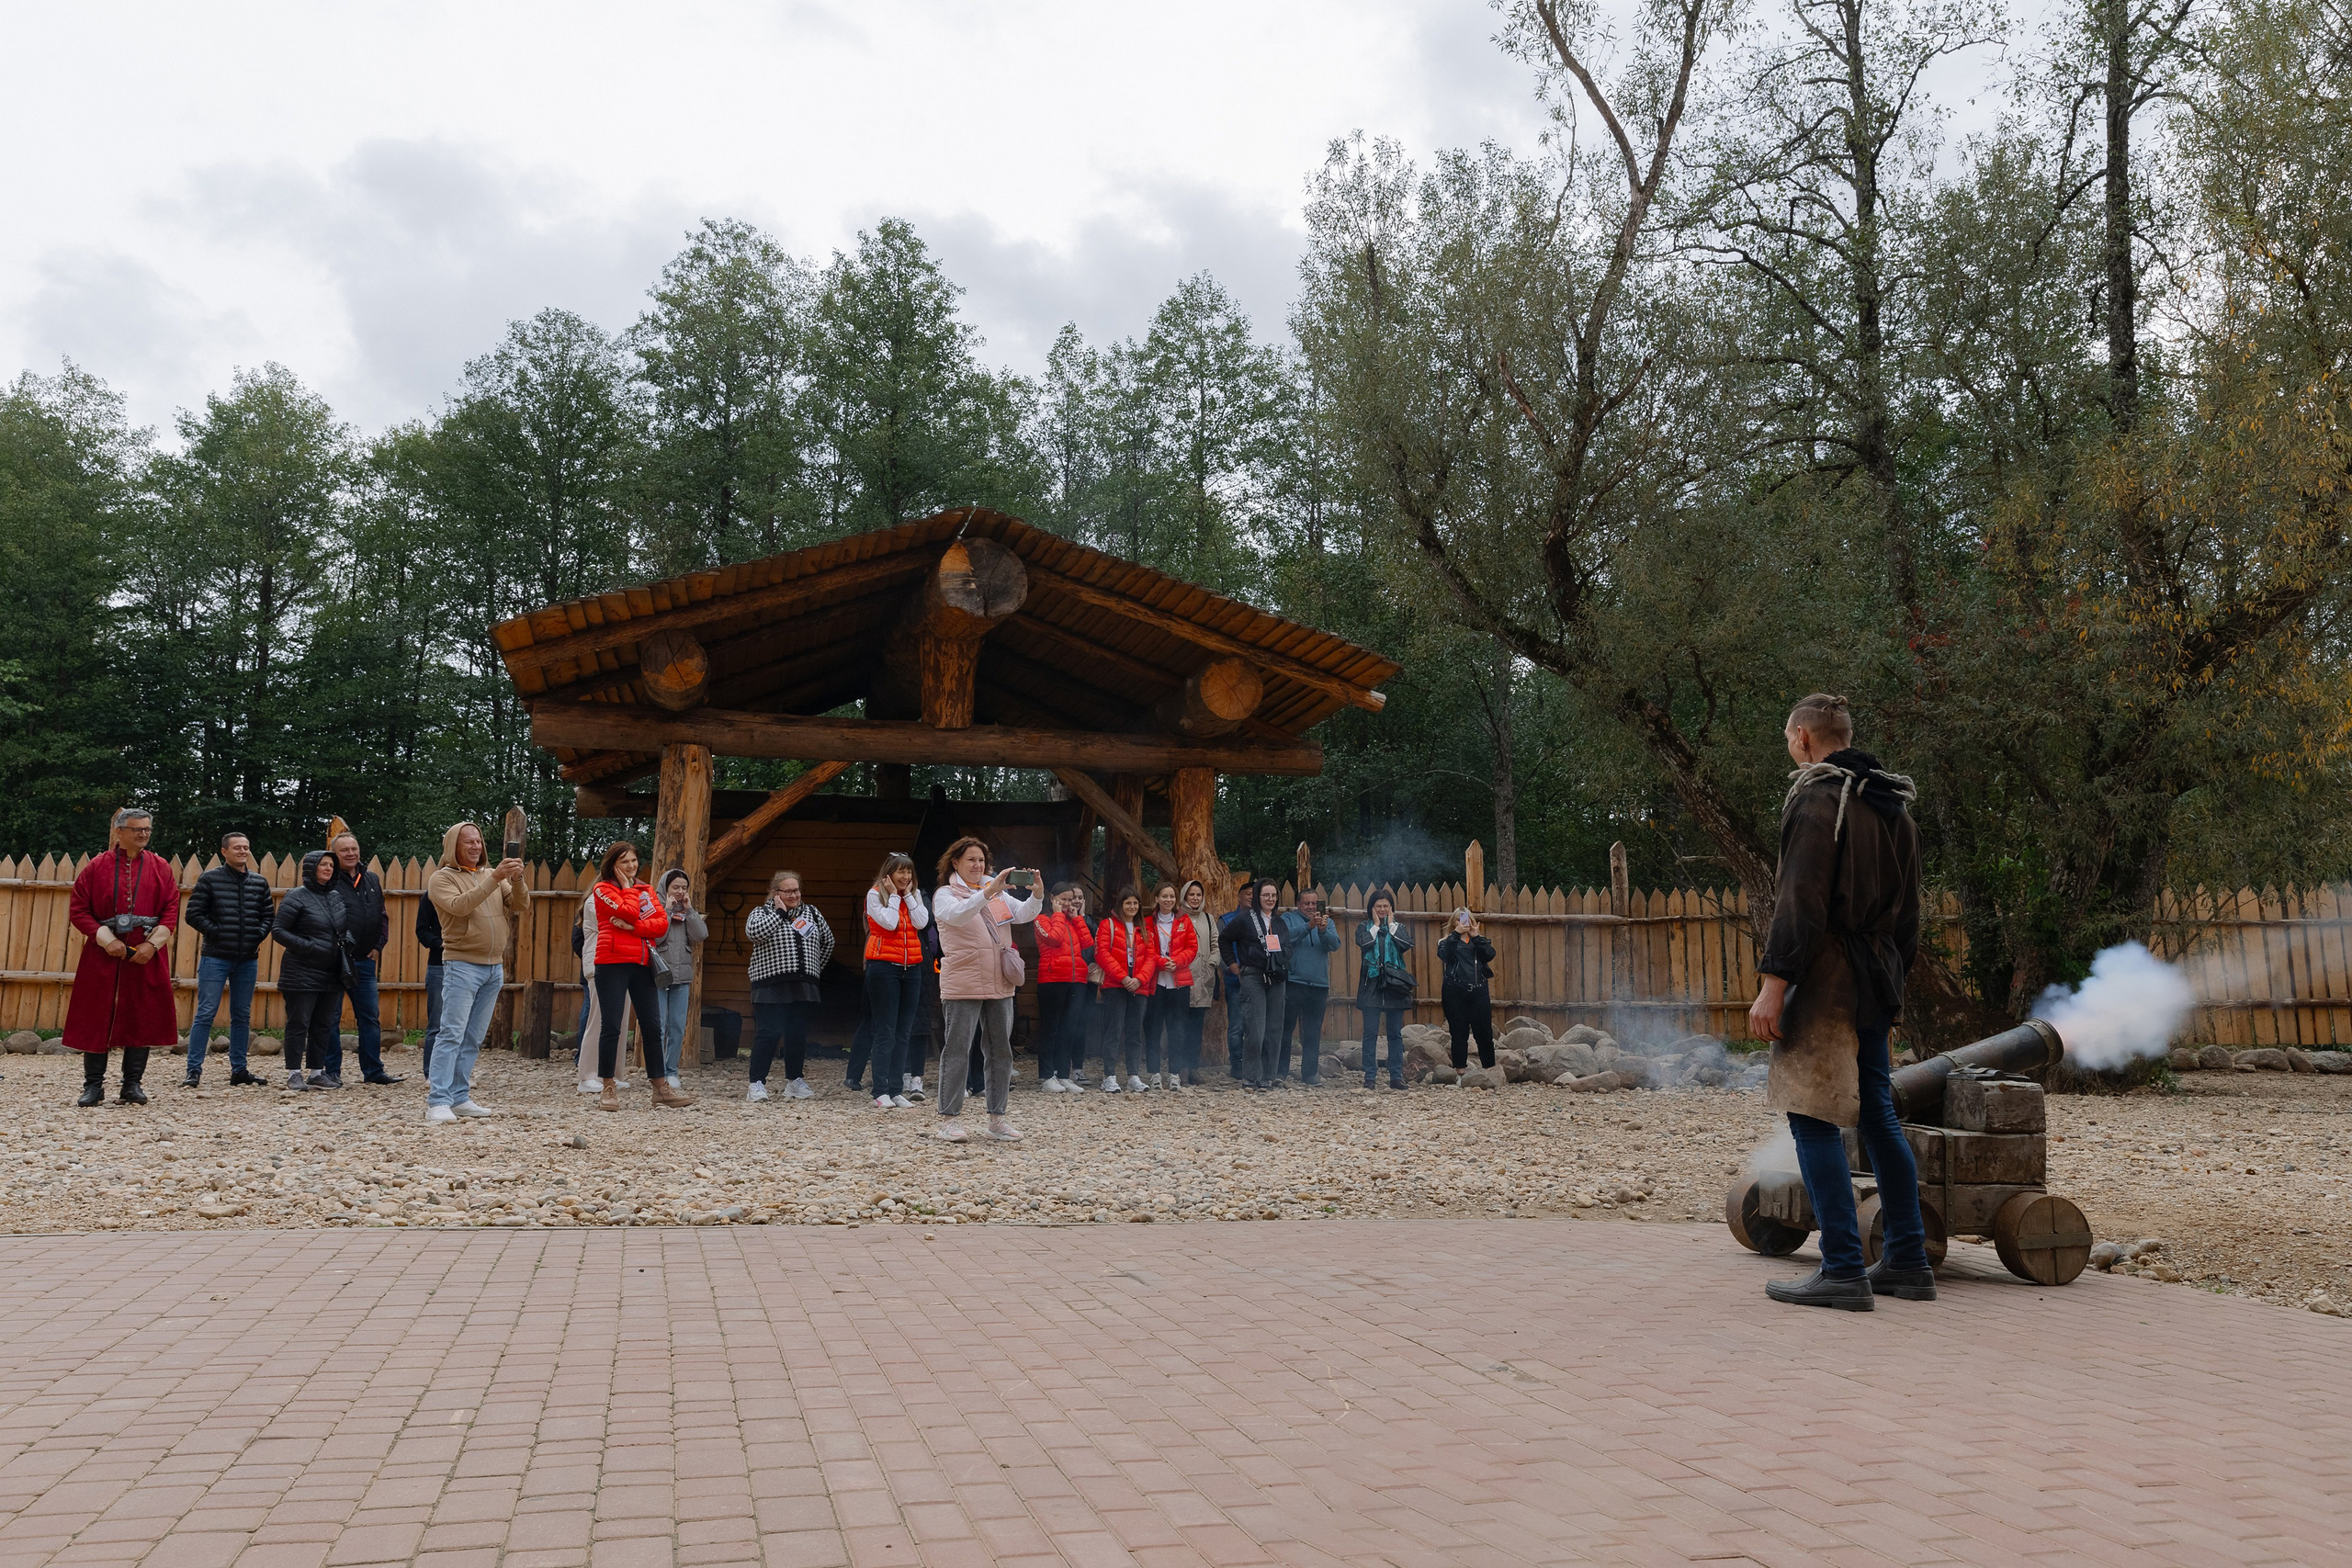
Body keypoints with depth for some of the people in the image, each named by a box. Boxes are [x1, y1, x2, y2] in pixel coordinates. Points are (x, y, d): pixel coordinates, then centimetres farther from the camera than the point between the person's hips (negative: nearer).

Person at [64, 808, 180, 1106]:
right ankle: (93, 1086, 10)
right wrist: (106, 939, -10)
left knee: (143, 1017, 2)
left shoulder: (160, 867, 6)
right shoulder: (97, 866, 3)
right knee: (96, 1018, 1)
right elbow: (78, 910, 2)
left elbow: (171, 911, 3)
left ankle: (133, 1084, 11)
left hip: (147, 955, 1)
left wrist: (153, 944, -10)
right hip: (103, 955, -1)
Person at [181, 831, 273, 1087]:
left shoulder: (259, 882, 9)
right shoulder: (209, 879, -3)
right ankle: (194, 1070, 0)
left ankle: (238, 1070, 17)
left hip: (248, 960, 4)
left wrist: (258, 935, -1)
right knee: (206, 1013, -5)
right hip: (216, 958, -4)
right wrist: (216, 933, -10)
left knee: (242, 1016, 10)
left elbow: (269, 914, 14)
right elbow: (194, 914, -5)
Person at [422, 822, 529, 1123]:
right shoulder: (442, 878, -1)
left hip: (494, 967, 6)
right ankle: (438, 1102, -12)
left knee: (473, 1039, 7)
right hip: (462, 965, -5)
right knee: (451, 1034, -10)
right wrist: (494, 879, -25)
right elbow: (460, 905, -20)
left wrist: (518, 881, -12)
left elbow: (522, 908, 7)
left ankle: (460, 1098, 11)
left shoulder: (493, 875, 14)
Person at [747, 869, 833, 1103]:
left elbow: (828, 941, 23)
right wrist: (780, 912, -11)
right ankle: (757, 1083, -2)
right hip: (771, 986, -4)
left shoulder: (812, 913, 14)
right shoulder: (761, 913, 3)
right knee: (768, 1034, -9)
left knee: (798, 1035, 6)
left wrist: (815, 968, 16)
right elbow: (754, 932, -18)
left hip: (804, 987, 4)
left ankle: (795, 1080, 18)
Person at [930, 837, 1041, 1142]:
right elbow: (956, 915, -22)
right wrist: (989, 891, -34)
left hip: (1000, 985, 6)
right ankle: (949, 1118, 0)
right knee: (957, 1050, -5)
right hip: (963, 985, -6)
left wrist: (1036, 893, -18)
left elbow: (1024, 914, 3)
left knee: (1001, 1051, 7)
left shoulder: (999, 893, 17)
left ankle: (998, 1117, 14)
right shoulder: (945, 894, 0)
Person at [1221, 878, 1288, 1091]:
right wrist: (1233, 964, 4)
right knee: (1255, 1029, -10)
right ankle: (1252, 1077, -4)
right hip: (1252, 977, -5)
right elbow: (1224, 940, 7)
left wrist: (1284, 967, 14)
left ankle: (1267, 1076, 13)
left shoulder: (1279, 922, 15)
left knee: (1274, 1030, 5)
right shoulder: (1244, 919, -1)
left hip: (1276, 979, 5)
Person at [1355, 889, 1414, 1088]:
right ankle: (1370, 1076, 1)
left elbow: (1407, 945, -8)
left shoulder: (1397, 928, 13)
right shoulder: (1364, 928, 8)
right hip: (1371, 984, -2)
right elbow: (1364, 943, -14)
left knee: (1396, 1033, 3)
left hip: (1394, 985, 2)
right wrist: (1376, 925, -3)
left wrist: (1391, 924, 0)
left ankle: (1396, 1076, 7)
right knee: (1370, 1033, -3)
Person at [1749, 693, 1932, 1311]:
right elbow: (1907, 910, 20)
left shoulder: (1818, 797, -11)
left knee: (1812, 1118, -6)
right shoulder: (1894, 806, 18)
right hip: (1877, 980, 9)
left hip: (1827, 980, -9)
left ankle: (1843, 1270, -8)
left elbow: (1801, 901, -19)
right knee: (1878, 1114, 15)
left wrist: (1774, 982, -19)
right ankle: (1908, 1261, 21)